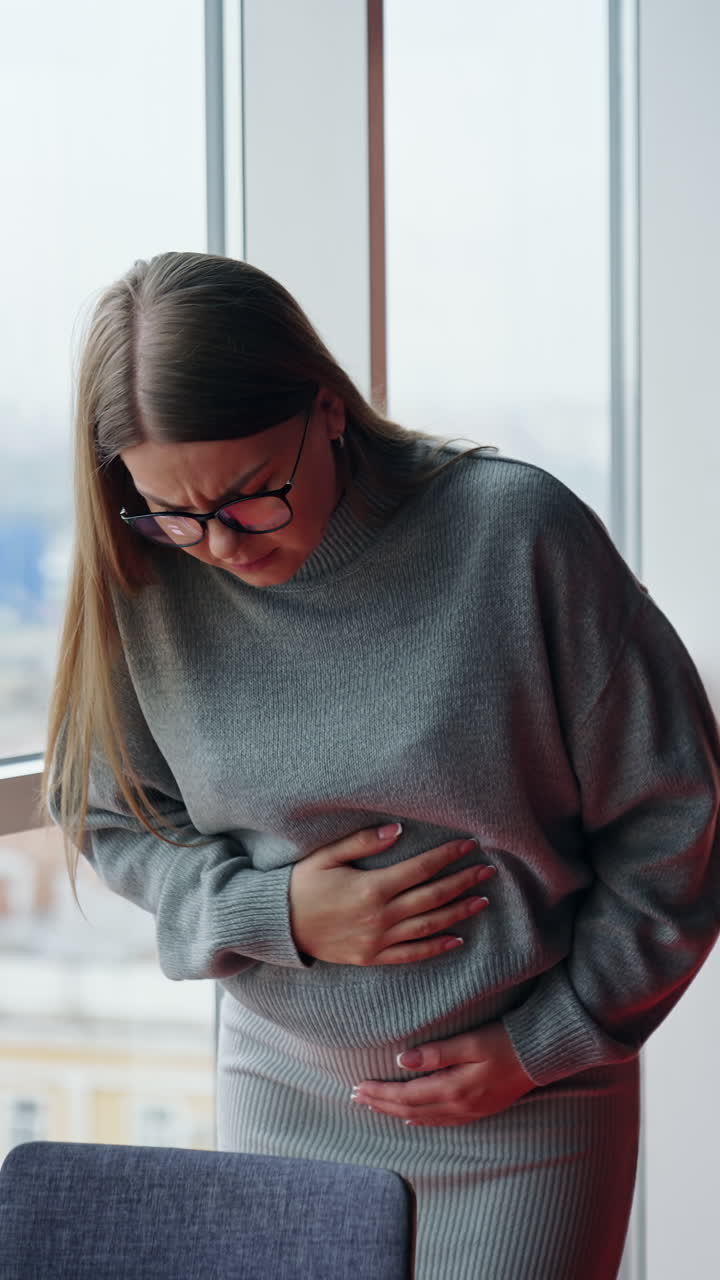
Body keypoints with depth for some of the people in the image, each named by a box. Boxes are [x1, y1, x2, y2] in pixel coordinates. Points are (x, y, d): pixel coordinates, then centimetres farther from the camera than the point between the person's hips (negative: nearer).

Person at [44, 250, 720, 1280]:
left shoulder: (516, 533, -16)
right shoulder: (142, 584, -8)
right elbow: (108, 817, 6)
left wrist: (542, 1043, -7)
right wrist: (272, 915, -11)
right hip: (281, 1100, 3)